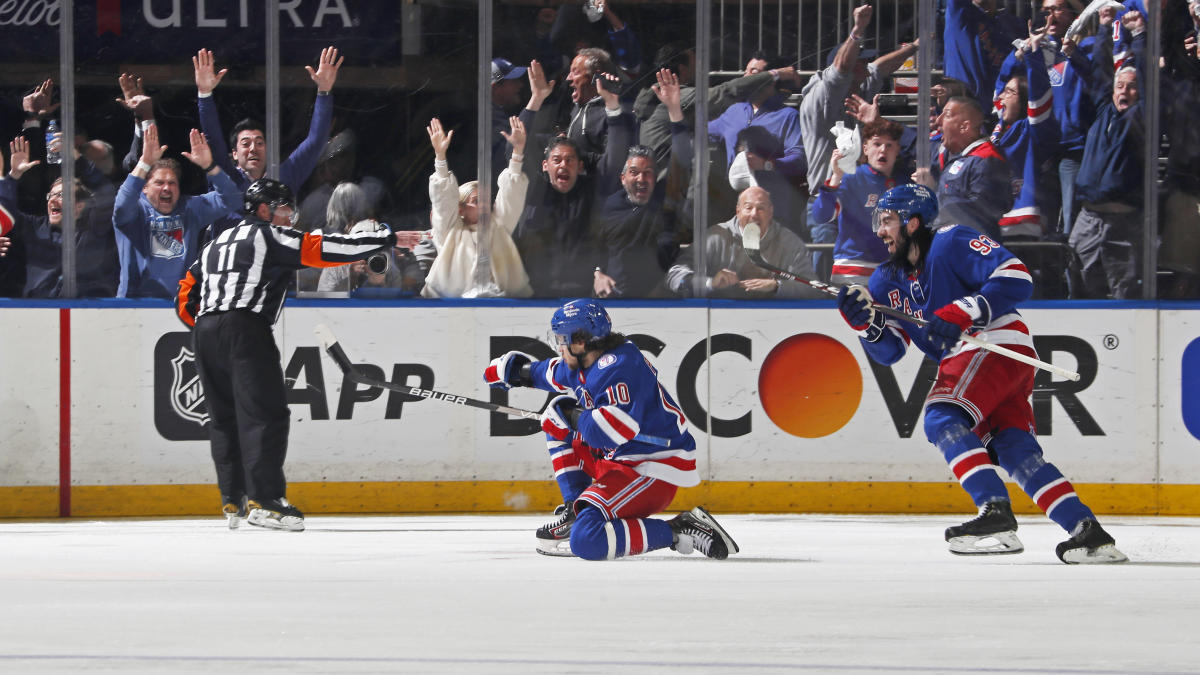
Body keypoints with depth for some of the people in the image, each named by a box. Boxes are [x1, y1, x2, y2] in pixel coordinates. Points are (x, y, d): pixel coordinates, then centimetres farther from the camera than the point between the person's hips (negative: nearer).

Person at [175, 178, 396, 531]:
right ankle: (264, 500, -22)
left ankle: (233, 502, 13)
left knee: (225, 419, 14)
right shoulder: (270, 236, 6)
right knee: (264, 413, -11)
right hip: (245, 327, -8)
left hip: (205, 331, 8)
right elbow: (318, 250, -3)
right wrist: (381, 240, -2)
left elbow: (185, 295, 26)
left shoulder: (217, 244, 27)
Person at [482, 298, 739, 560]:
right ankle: (576, 509, 18)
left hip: (655, 472, -11)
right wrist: (525, 372, 39)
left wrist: (576, 417, -17)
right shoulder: (588, 363, 8)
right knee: (557, 424, 22)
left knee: (587, 541, -26)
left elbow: (613, 430, -34)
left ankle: (679, 530, -17)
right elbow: (559, 374, 33)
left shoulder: (619, 368, -24)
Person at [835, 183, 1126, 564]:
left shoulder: (952, 243, -9)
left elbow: (1016, 278, -18)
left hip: (998, 345, -9)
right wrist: (864, 321, -6)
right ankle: (1089, 533, -5)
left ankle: (996, 515, -32)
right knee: (1015, 452, -2)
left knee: (943, 420, -22)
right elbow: (889, 350, 14)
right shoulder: (888, 280, 16)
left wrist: (960, 314, -25)